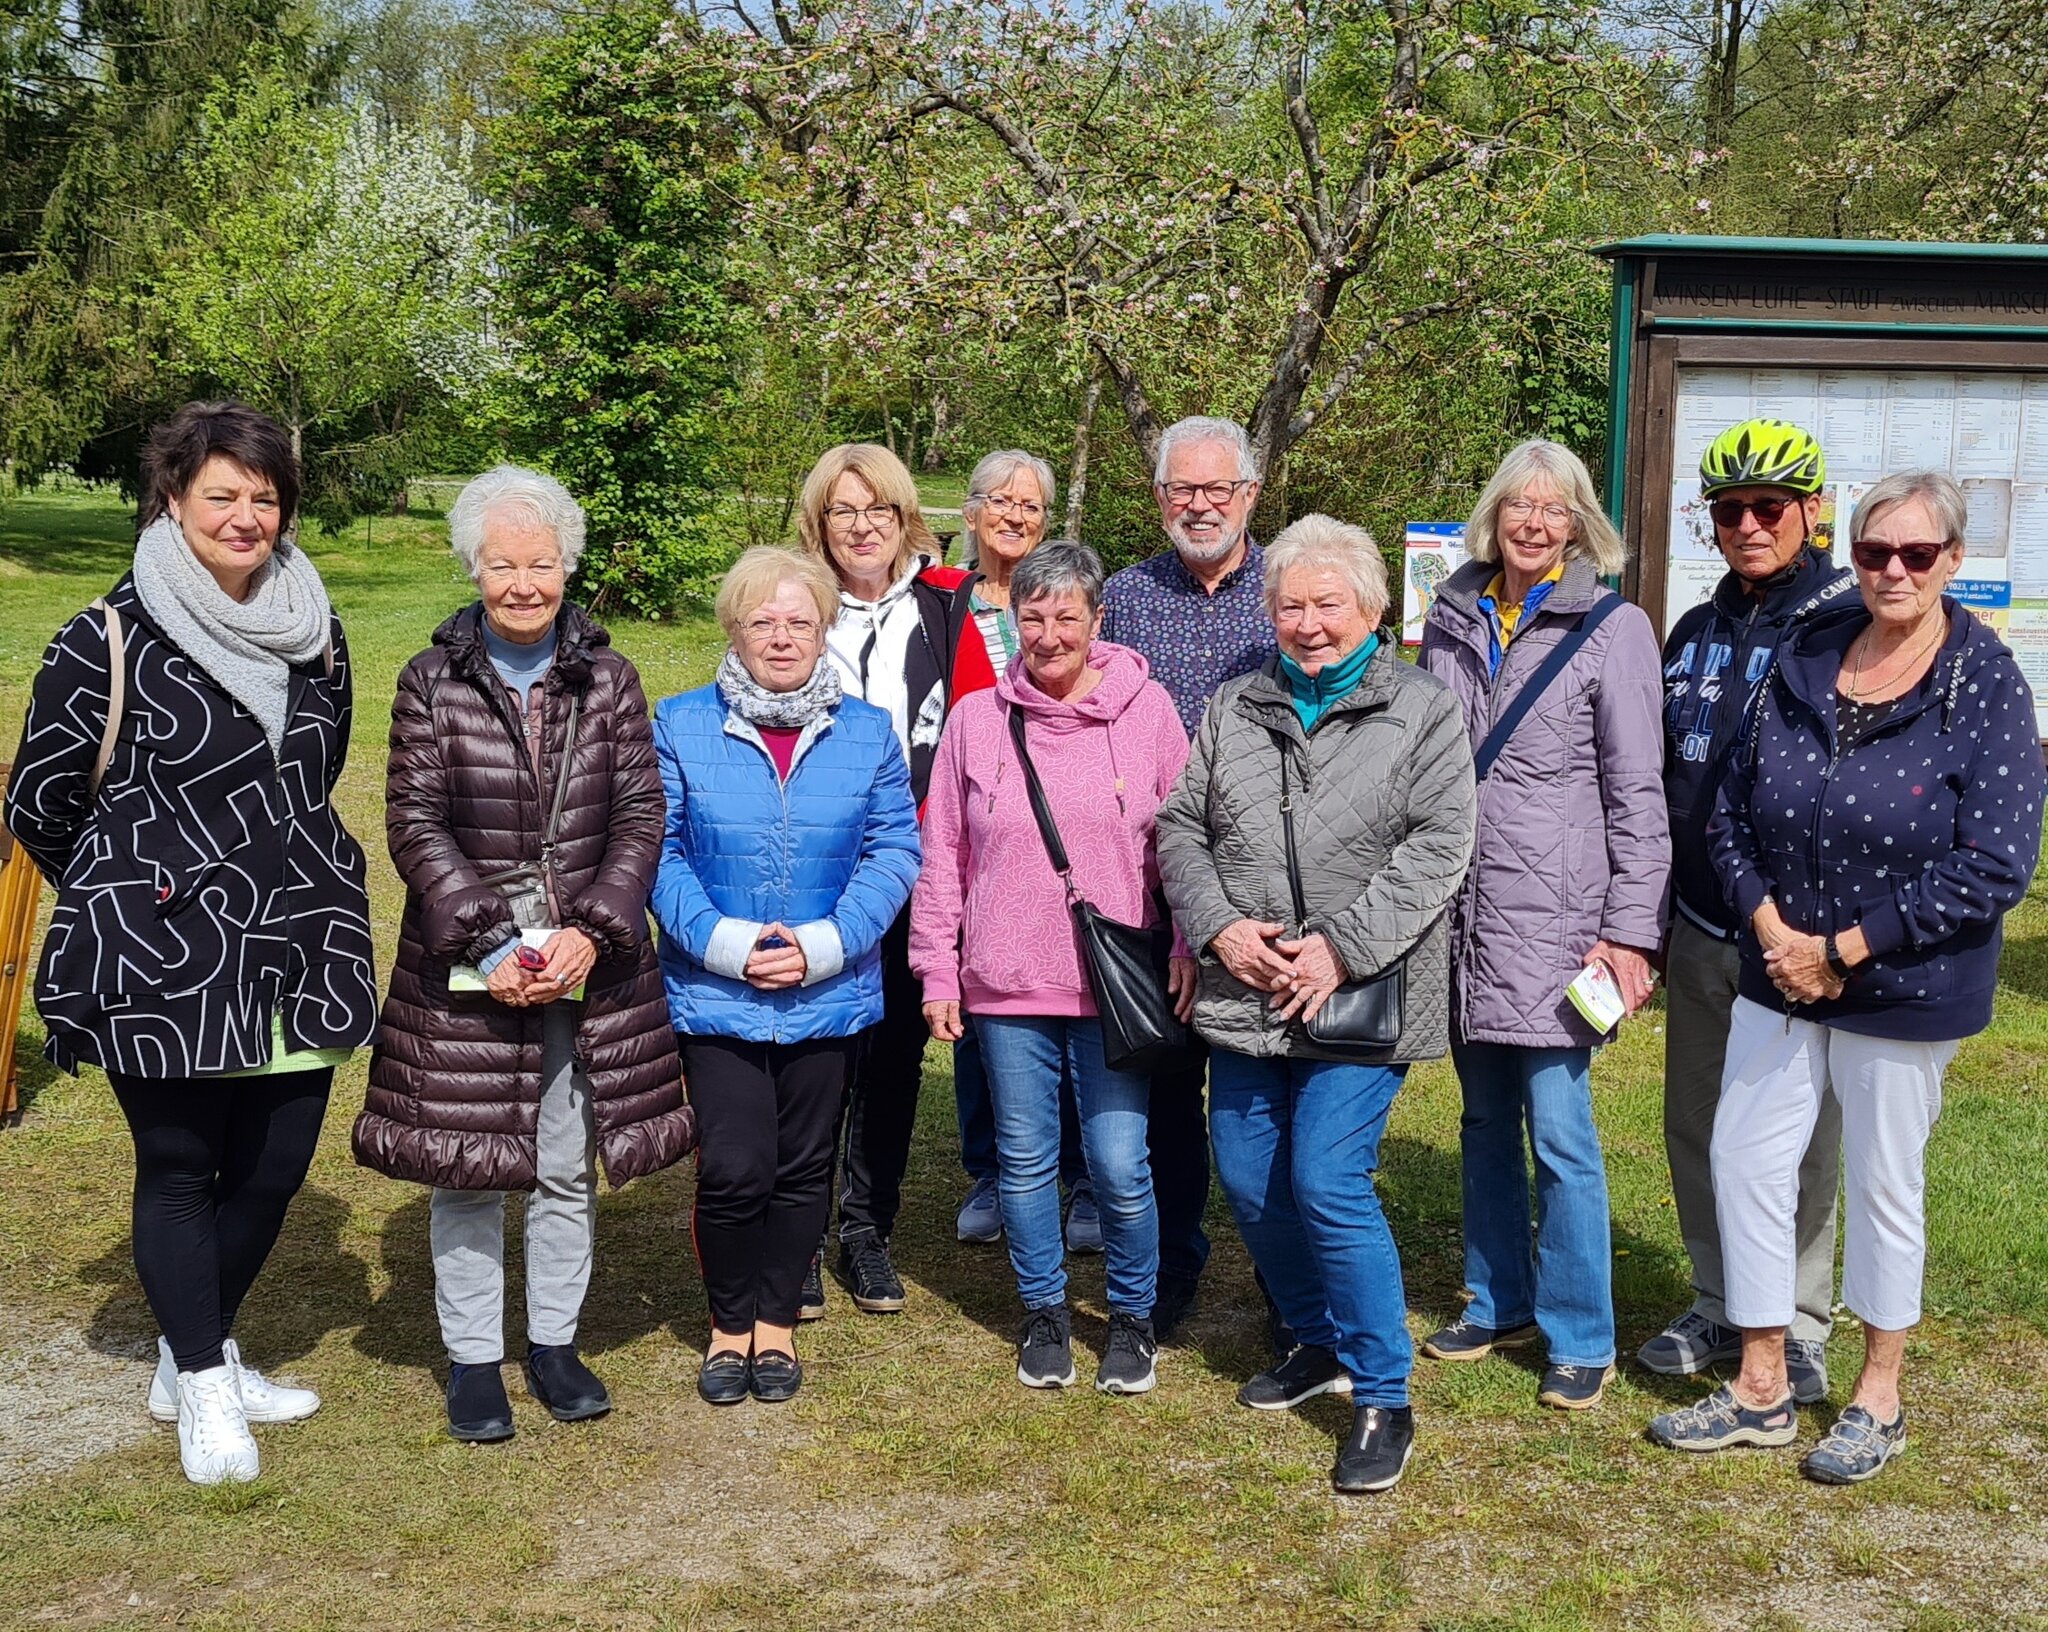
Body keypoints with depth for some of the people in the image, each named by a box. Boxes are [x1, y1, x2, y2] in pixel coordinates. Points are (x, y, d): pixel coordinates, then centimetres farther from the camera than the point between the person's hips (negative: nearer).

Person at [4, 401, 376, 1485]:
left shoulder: (314, 631, 8)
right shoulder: (108, 640, -9)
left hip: (296, 949, 5)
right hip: (164, 961, -5)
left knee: (274, 1165, 10)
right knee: (178, 1169, 6)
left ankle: (198, 1357, 32)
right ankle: (203, 1390, 22)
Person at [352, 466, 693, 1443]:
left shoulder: (608, 681, 3)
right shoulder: (432, 683, -1)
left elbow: (641, 818, 0)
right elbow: (415, 822, -5)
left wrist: (591, 933, -13)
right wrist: (492, 942, -15)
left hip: (589, 962, 2)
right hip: (463, 969, -1)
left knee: (568, 1169, 10)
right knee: (466, 1169, 6)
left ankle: (555, 1343, 27)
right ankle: (473, 1360, 21)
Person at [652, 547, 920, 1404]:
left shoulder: (867, 732, 3)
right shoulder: (681, 726, -1)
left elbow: (895, 849, -1)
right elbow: (657, 850, -5)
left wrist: (824, 944, -14)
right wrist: (724, 943, -17)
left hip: (830, 995, 2)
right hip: (714, 995, -2)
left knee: (804, 1169, 11)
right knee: (734, 1168, -5)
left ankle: (777, 1319, 30)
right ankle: (729, 1321, 20)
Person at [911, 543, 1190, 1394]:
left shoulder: (1146, 709, -1)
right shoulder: (976, 718, 3)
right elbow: (941, 855, 6)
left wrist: (1191, 948, -2)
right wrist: (937, 972, 5)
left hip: (1117, 982, -2)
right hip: (1007, 983, 2)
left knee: (1120, 1165, 1)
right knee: (1025, 1161, 12)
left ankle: (1132, 1318, 22)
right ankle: (1044, 1314, 30)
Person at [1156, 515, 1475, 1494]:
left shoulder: (1424, 713, -1)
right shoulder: (1233, 709, 11)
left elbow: (1438, 845, -10)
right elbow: (1181, 827, 9)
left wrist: (1342, 948, -17)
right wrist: (1220, 927, -8)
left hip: (1361, 1002, -5)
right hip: (1243, 999, 5)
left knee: (1328, 1184, -12)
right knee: (1249, 1183, 11)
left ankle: (1382, 1399, 3)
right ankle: (1318, 1343, 34)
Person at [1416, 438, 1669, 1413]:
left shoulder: (1612, 629, -4)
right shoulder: (1453, 620, 9)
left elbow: (1636, 791, -5)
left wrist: (1632, 930, -10)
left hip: (1554, 914, -5)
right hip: (1462, 912, 5)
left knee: (1558, 1130, -4)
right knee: (1485, 1122, 14)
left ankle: (1581, 1337, 10)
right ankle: (1501, 1303, 29)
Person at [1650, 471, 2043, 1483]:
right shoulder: (1804, 664, 0)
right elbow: (1732, 810, 4)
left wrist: (1842, 950, -17)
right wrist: (1770, 927, -11)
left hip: (1905, 990, -4)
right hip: (1780, 975, 5)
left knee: (1884, 1186, 9)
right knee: (1744, 1159, 7)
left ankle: (1880, 1400, 29)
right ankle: (1761, 1393, 23)